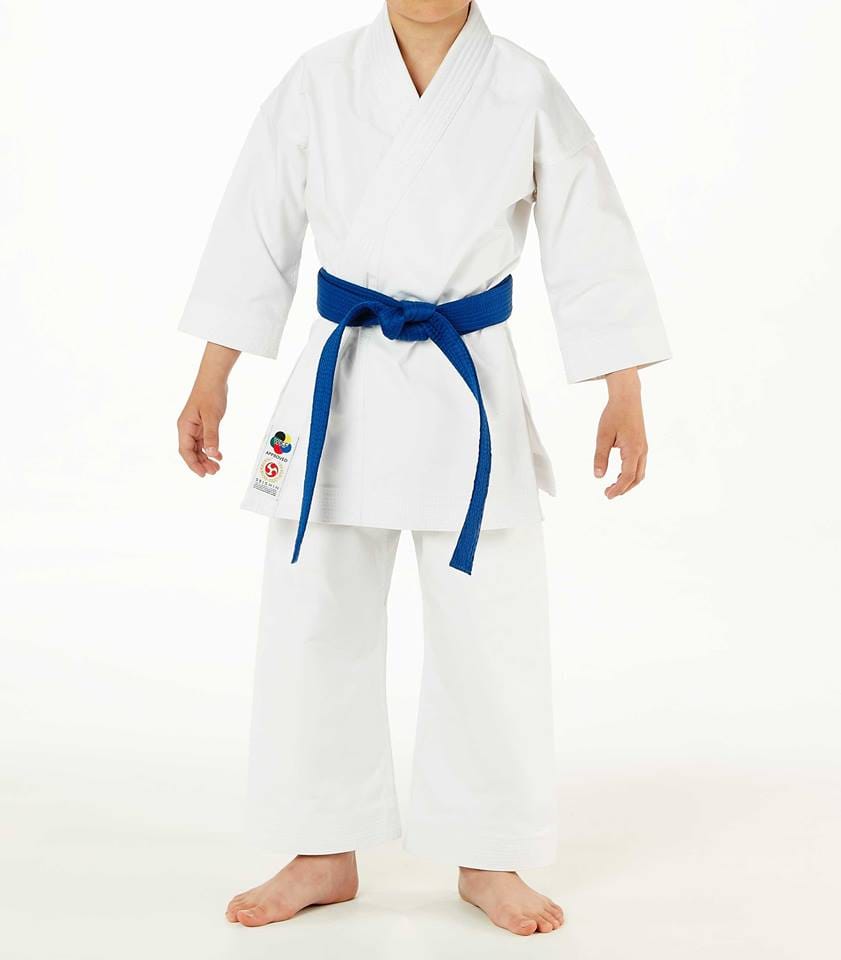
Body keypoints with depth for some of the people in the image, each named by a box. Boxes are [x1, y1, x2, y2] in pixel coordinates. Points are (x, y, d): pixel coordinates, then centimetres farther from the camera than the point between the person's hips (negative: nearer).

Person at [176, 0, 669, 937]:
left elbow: (590, 238, 1)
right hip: (341, 385, 2)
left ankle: (489, 860, 23)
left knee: (490, 631, 3)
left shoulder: (525, 93, -3)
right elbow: (257, 228, 5)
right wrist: (211, 383, 4)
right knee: (314, 622, 7)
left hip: (470, 393, -1)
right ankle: (323, 854, 25)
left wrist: (623, 394, 0)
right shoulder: (320, 81, 0)